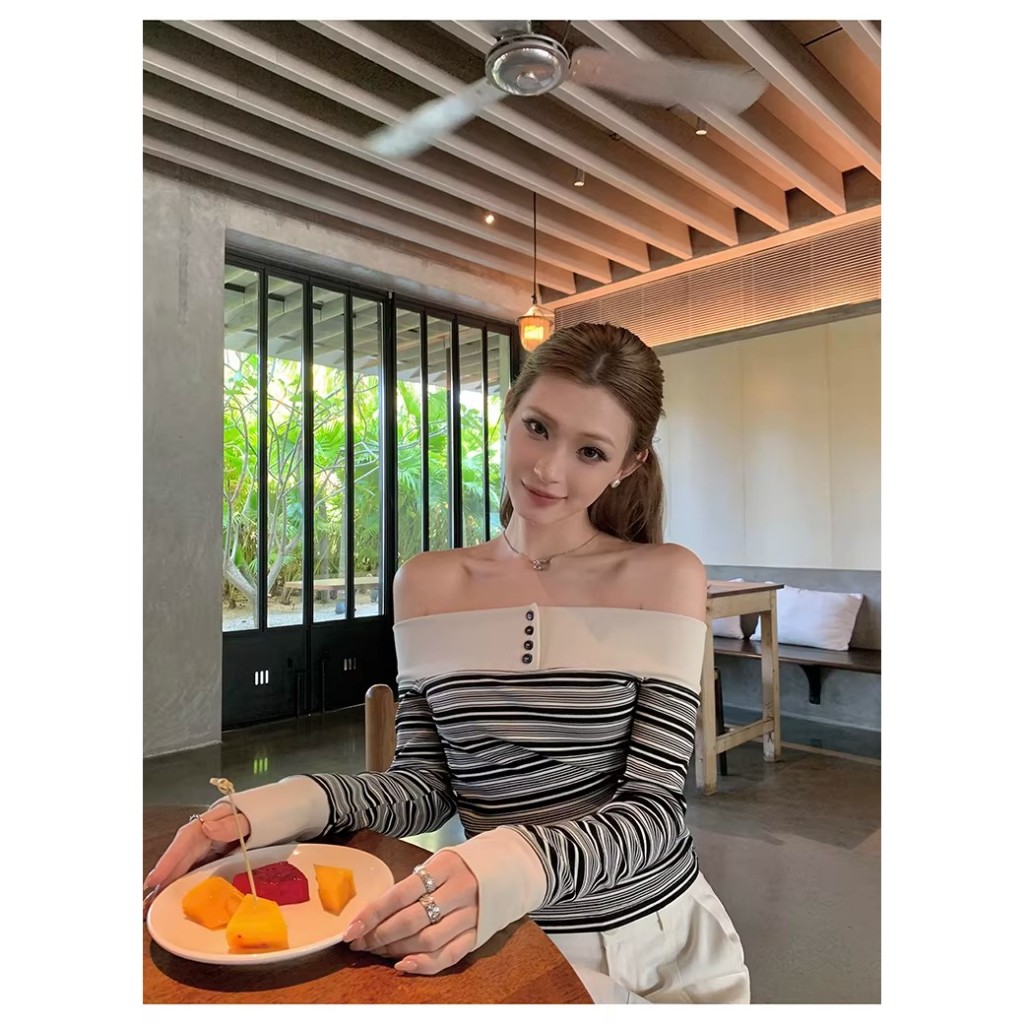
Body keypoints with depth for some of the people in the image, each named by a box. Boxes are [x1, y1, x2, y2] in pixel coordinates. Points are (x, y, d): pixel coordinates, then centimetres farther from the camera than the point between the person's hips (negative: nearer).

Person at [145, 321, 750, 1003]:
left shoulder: (667, 578, -9)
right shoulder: (426, 583, -2)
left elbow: (654, 806, -11)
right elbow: (428, 784, 2)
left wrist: (517, 868, -30)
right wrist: (291, 806, -17)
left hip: (656, 939, -1)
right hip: (506, 944, 2)